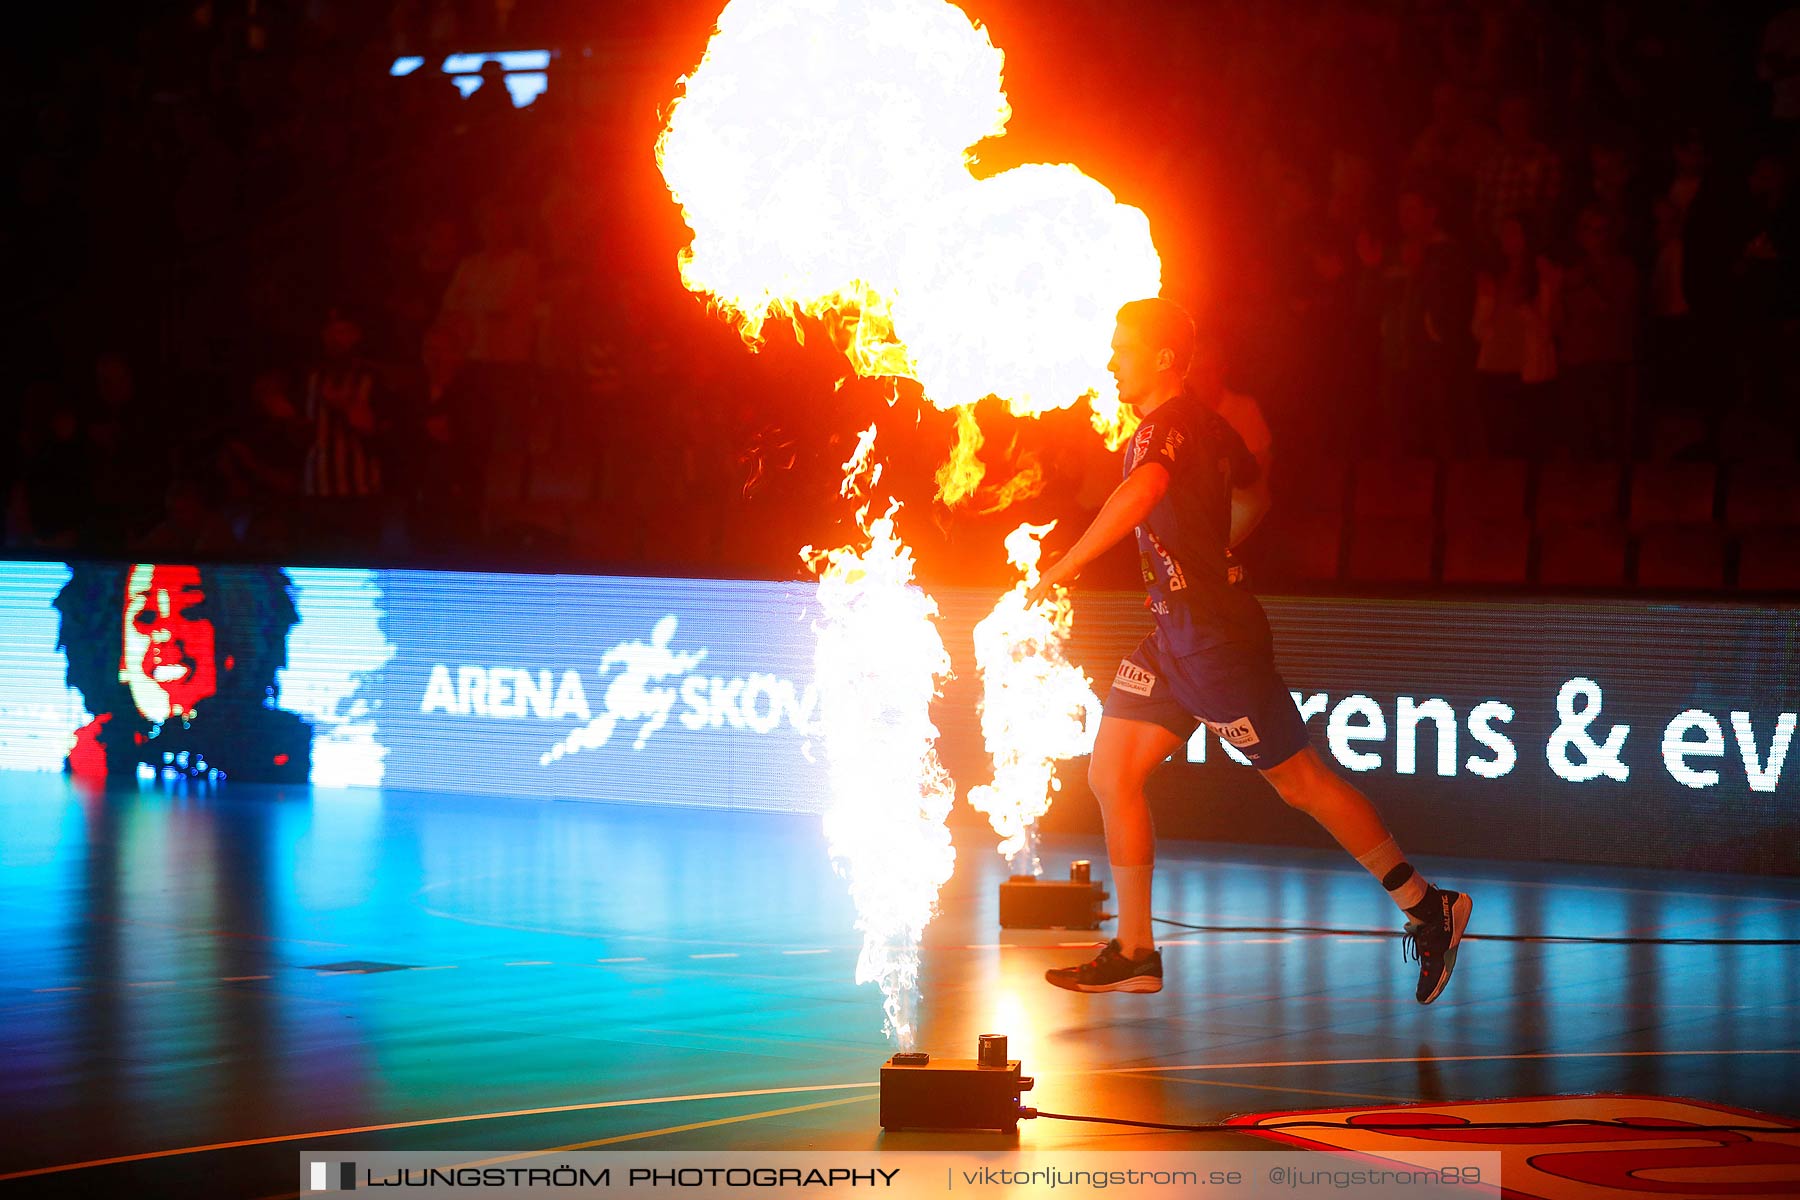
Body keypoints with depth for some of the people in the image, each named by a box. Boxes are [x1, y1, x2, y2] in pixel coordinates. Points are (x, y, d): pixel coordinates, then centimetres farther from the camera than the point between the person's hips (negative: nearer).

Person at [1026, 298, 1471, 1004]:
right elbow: (1254, 495, 31)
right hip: (1174, 636, 10)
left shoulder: (1169, 427, -17)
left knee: (1301, 782, 0)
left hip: (1219, 641, -10)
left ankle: (1428, 909, 12)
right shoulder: (1201, 426, 14)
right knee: (1111, 776, 4)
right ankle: (1134, 954, 9)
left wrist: (1063, 568, -37)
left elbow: (1139, 494, -39)